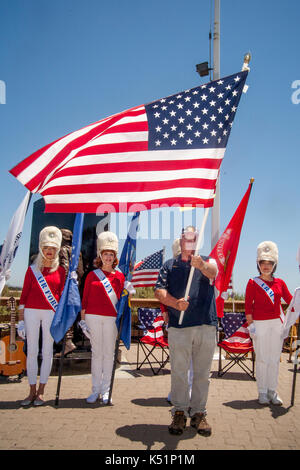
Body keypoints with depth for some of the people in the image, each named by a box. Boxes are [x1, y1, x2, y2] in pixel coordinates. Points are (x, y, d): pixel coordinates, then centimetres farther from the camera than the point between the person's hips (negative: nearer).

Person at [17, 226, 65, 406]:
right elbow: (24, 295, 6)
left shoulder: (60, 271, 7)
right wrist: (21, 320, 1)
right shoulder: (32, 269, 6)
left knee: (47, 352, 2)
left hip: (51, 313, 0)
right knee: (32, 351, 2)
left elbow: (62, 295, 9)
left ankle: (41, 392, 10)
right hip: (31, 312, 0)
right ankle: (32, 391, 11)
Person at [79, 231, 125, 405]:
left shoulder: (119, 276, 7)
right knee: (96, 352, 6)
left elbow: (121, 297, 9)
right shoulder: (92, 275, 7)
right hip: (93, 317, 0)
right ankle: (96, 390, 14)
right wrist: (83, 319, 3)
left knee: (109, 353, 3)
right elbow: (85, 298, 8)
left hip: (111, 318, 0)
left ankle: (106, 390, 12)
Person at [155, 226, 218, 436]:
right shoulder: (169, 265, 14)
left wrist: (201, 265, -37)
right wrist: (176, 303, -15)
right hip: (178, 326, 0)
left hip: (206, 326, 0)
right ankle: (179, 412, 14)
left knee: (203, 373, 6)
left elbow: (212, 272, -14)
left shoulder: (208, 262, 11)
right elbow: (160, 291, 5)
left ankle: (199, 413, 17)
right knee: (179, 371, 2)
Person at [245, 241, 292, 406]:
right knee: (262, 359, 1)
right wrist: (250, 323, -8)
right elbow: (248, 304, -3)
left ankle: (272, 391, 17)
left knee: (274, 359, 7)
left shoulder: (279, 282, 9)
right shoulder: (253, 283, -1)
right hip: (260, 324, -3)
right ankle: (262, 392, 11)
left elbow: (290, 300, 10)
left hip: (277, 324, 4)